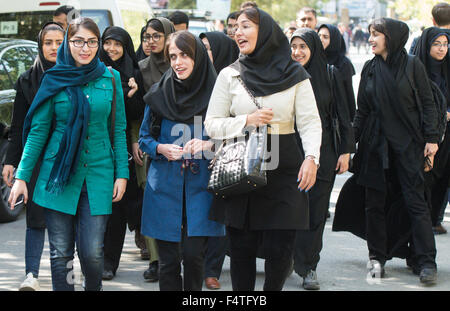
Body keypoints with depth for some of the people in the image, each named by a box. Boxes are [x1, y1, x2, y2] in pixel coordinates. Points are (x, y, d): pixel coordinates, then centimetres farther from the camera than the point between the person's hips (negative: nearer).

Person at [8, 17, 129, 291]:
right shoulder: (54, 79, 3)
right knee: (61, 252, 2)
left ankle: (94, 288, 24)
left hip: (98, 174, 0)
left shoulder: (110, 78, 5)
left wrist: (122, 173, 3)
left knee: (92, 251, -5)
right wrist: (22, 176, 1)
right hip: (59, 174, 0)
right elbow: (38, 131, 5)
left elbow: (119, 130, 9)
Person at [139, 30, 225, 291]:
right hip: (165, 184, 2)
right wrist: (161, 149, -8)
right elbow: (145, 137, 13)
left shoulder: (215, 93, 1)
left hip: (200, 184, -2)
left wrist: (209, 144, -15)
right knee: (168, 259, 2)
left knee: (194, 254, -9)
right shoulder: (159, 94, 7)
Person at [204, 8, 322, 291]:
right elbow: (212, 124, 6)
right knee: (242, 247, 3)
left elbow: (310, 121, -2)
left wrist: (311, 157, -18)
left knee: (279, 249, -3)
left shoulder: (294, 75, 3)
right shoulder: (230, 75, 6)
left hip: (284, 170, -1)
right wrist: (247, 120, -10)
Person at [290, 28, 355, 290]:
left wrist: (346, 150, -2)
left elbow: (343, 114, 3)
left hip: (323, 152, 0)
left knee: (315, 212, 1)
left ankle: (309, 267, 7)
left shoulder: (330, 74, 1)